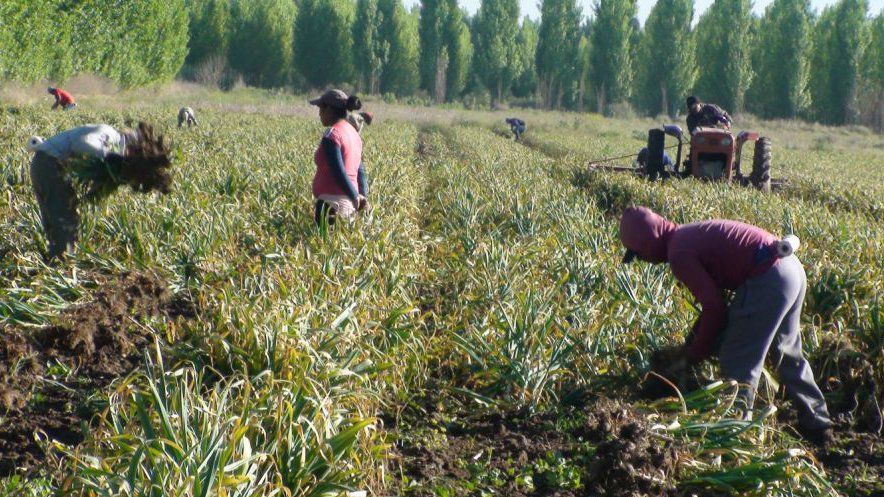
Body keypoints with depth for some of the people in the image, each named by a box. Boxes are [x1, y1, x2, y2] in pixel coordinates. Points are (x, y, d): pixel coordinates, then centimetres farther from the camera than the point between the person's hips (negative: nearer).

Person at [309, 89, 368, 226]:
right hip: (348, 203, 9)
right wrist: (363, 196, 10)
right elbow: (360, 170, 14)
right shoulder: (353, 132, 14)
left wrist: (356, 198, -11)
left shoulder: (332, 135, -13)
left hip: (332, 202, -9)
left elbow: (339, 173, -18)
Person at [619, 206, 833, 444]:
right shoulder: (688, 235, 18)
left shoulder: (678, 253, -11)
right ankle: (817, 424, 35)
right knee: (788, 352, 24)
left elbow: (714, 307, -13)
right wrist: (692, 342, 24)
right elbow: (714, 296, 23)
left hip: (767, 280, -10)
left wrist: (693, 355, 0)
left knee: (737, 361, -1)